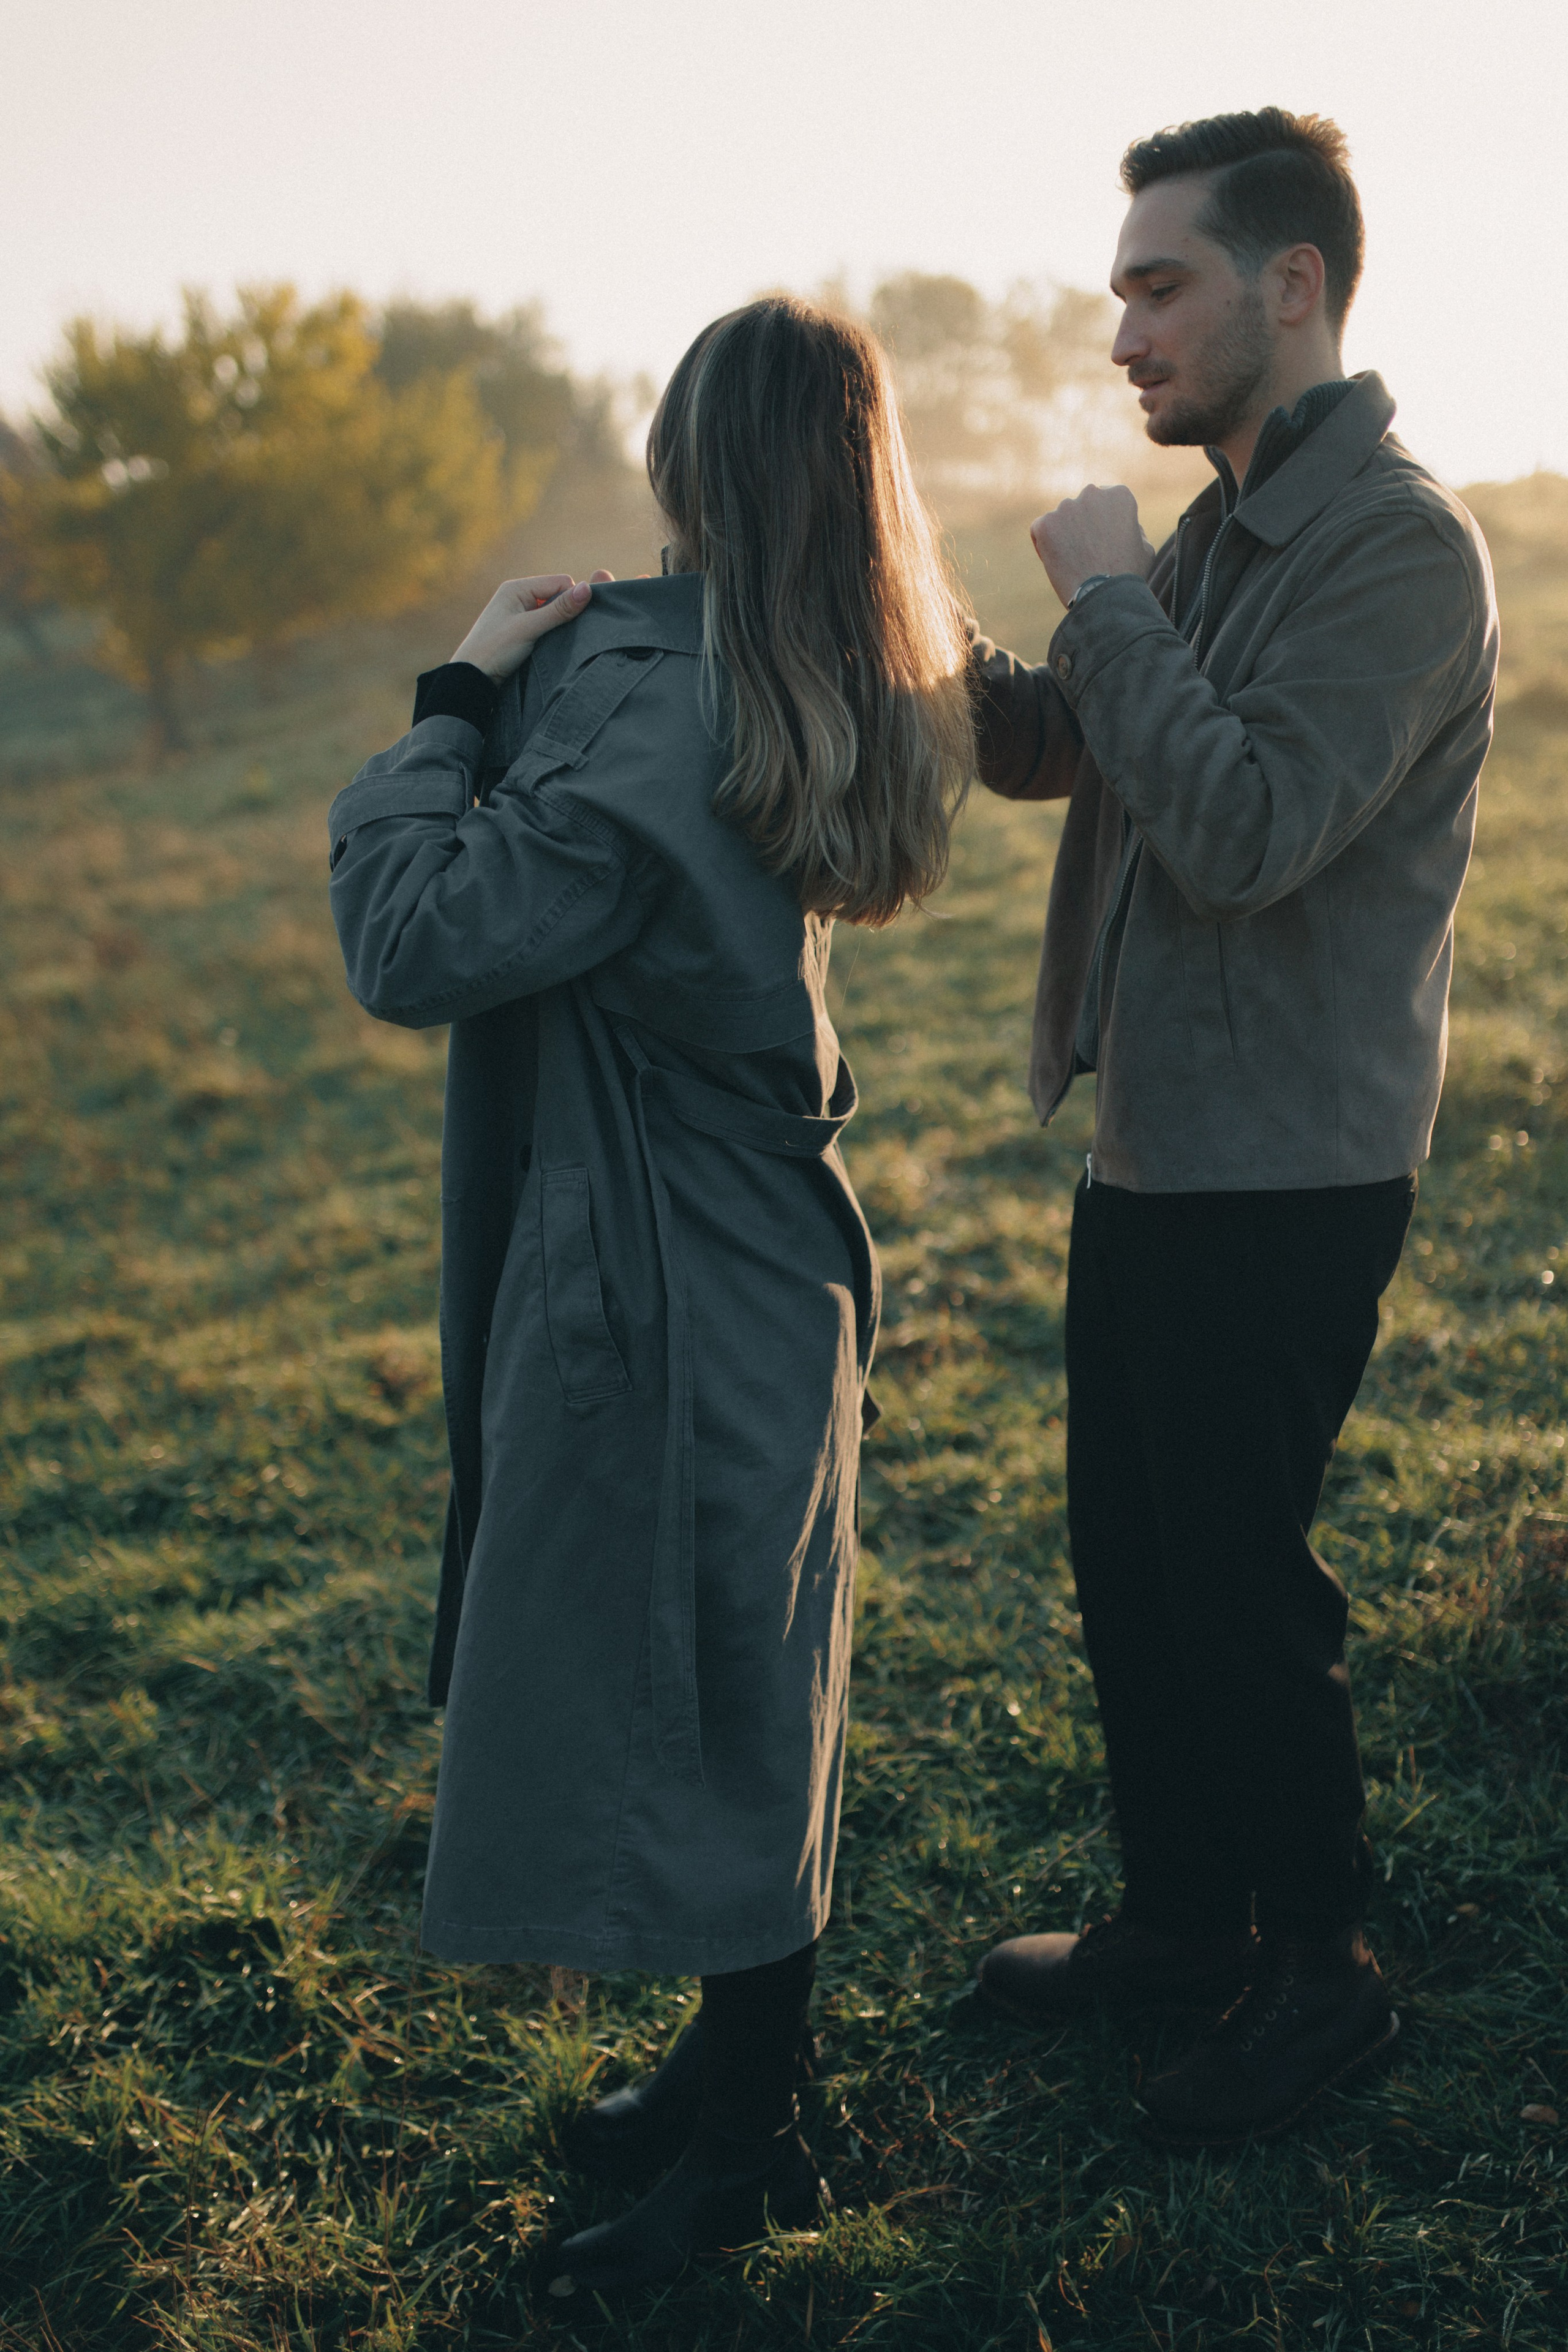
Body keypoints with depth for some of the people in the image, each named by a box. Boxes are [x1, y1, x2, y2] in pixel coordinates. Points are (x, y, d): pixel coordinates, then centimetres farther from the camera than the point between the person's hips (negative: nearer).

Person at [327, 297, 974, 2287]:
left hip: (661, 1286, -9)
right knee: (740, 1690, 20)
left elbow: (415, 944, -24)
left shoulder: (655, 700, -24)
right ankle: (736, 2068, 38)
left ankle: (744, 2159, 23)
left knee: (678, 1698, 5)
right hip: (768, 1250, 9)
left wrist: (459, 693, -13)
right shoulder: (839, 697, 5)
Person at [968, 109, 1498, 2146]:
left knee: (1240, 1580, 2)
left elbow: (1242, 832, -27)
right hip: (1152, 1143, 9)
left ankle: (1321, 1973, 23)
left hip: (1284, 1175, -9)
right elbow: (1044, 748, 17)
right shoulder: (1222, 532, 14)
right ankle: (1184, 1915, 35)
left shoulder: (1396, 543, -16)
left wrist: (1110, 599, -17)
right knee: (1128, 1559, 17)